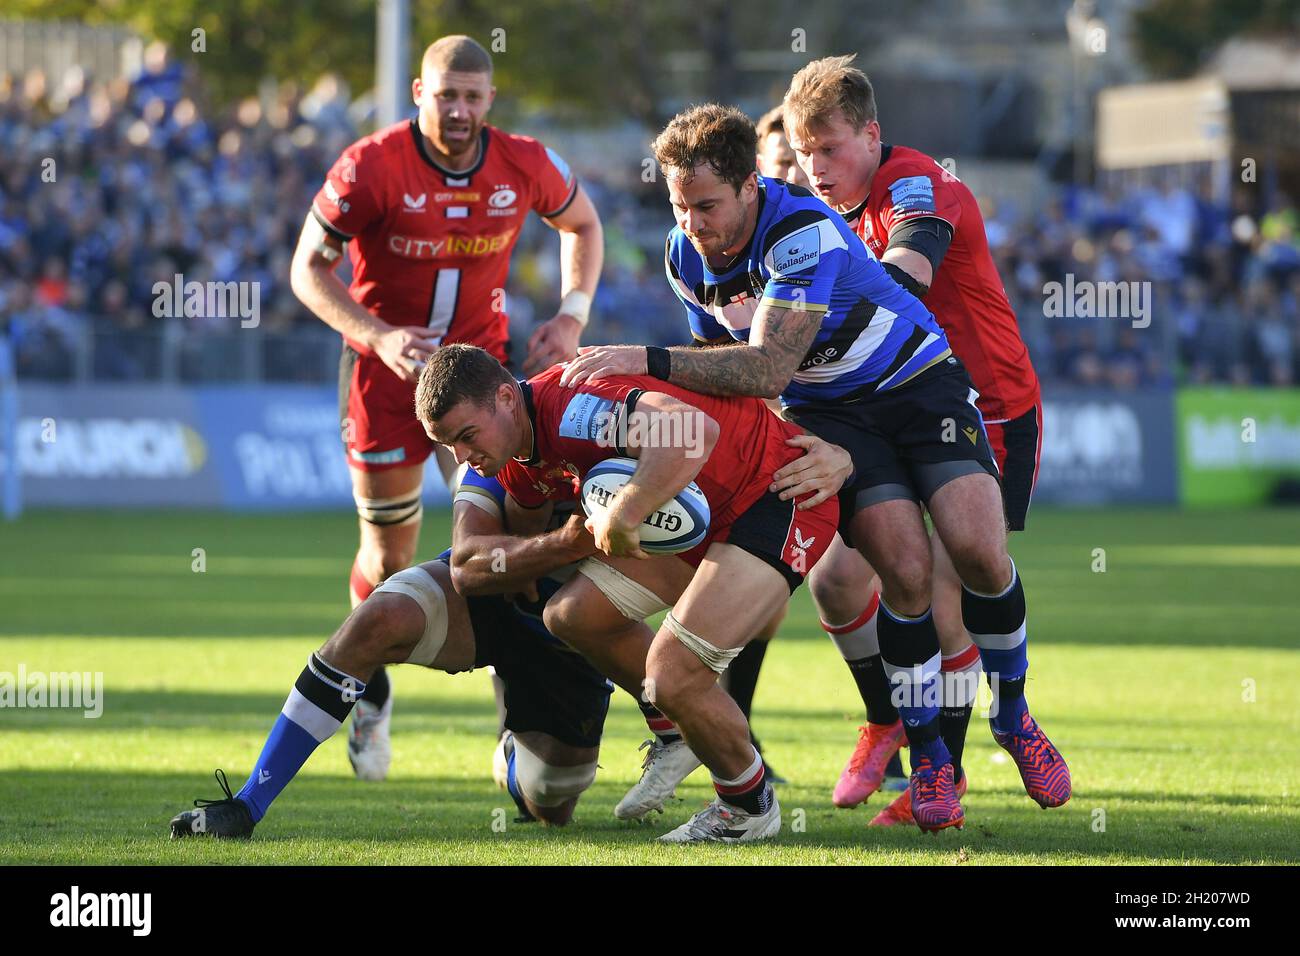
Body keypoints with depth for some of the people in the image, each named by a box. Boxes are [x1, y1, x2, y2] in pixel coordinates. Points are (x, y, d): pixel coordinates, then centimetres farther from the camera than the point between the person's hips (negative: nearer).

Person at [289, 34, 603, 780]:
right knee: (390, 556, 4)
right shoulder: (372, 167, -18)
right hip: (388, 366, -2)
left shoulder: (526, 166, -9)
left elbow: (583, 224, 12)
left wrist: (572, 316, -2)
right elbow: (309, 269, -11)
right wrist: (379, 335, -25)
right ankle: (371, 691, 30)